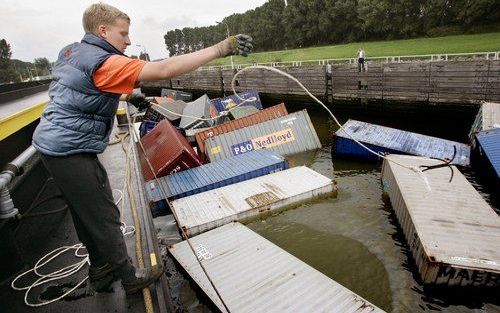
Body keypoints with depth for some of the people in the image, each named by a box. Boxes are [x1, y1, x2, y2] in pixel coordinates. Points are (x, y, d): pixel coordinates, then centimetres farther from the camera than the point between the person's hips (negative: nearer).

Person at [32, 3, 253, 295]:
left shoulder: (70, 51, 10)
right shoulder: (102, 62, -20)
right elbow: (164, 69, -32)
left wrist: (126, 96, 14)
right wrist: (220, 48, -32)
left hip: (53, 142, 10)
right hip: (72, 151, -10)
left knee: (85, 211, 20)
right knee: (105, 216, 1)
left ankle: (100, 264, 38)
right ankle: (130, 277, 17)